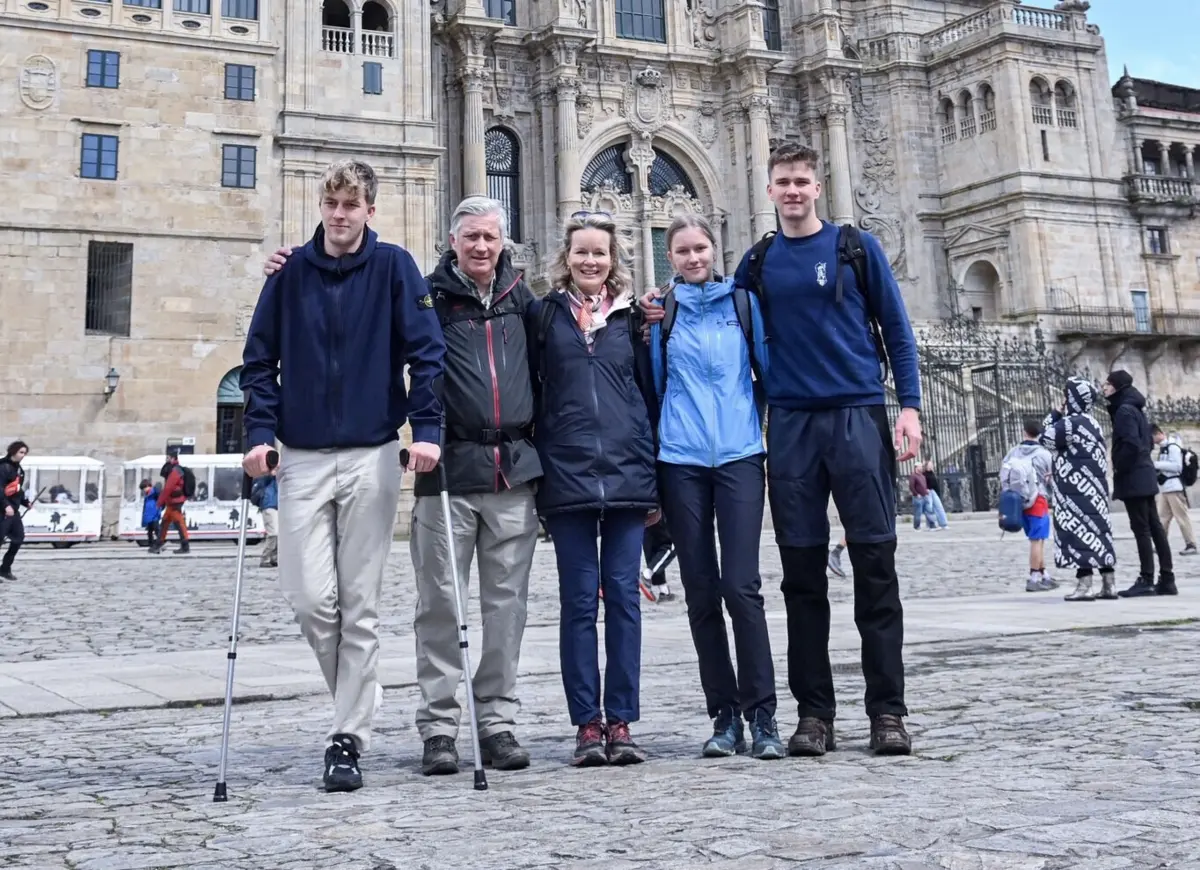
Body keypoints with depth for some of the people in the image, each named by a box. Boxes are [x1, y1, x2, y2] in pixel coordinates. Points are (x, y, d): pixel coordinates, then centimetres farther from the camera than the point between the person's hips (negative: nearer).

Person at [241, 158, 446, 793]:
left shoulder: (393, 267, 1)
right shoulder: (292, 272, 7)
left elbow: (426, 352, -3)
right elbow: (259, 359, 9)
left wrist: (426, 429, -13)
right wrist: (260, 433, -3)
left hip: (372, 456, -2)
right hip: (302, 458, 2)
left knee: (360, 605, 1)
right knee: (310, 599, -3)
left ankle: (348, 738, 11)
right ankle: (357, 701, 24)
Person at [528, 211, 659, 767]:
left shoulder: (631, 315, 12)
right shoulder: (544, 314, 9)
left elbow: (652, 392, 12)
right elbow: (527, 392, 8)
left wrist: (656, 478, 7)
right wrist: (532, 468, 0)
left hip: (627, 472, 1)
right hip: (566, 474, -1)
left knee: (623, 595, 2)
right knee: (579, 600, 1)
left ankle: (621, 722, 9)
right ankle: (587, 724, 8)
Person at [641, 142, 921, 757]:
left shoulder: (857, 247, 7)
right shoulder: (758, 262, 13)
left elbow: (896, 329, 5)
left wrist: (909, 405, -5)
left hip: (858, 414, -2)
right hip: (790, 423, 2)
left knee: (874, 562, -3)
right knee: (802, 571, 3)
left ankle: (887, 711, 4)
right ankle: (814, 713, 10)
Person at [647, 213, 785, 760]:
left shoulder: (742, 301, 10)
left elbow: (770, 367, 10)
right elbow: (652, 383, 15)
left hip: (738, 454, -1)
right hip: (681, 462, 1)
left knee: (741, 585, -10)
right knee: (701, 592, 3)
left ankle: (761, 715, -3)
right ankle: (724, 716, 12)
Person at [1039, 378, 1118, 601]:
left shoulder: (1072, 422, -16)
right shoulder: (1091, 423, 15)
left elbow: (1045, 439, -7)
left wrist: (1055, 414, 1)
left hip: (1078, 489, -9)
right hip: (1091, 487, 9)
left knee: (1080, 531, -7)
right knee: (1097, 530, 10)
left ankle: (1084, 585, -8)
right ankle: (1108, 584, 12)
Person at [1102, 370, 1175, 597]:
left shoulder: (1124, 410, -13)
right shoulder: (1135, 409, 16)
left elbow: (1131, 444, -22)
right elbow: (1148, 442, 20)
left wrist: (1119, 469, -12)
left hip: (1132, 477, -9)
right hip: (1144, 475, 9)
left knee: (1141, 528, -7)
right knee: (1154, 527, 9)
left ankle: (1146, 580, -5)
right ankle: (1167, 579, 11)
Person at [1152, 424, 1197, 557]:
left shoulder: (1173, 447, -13)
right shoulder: (1163, 447, 15)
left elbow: (1177, 467, -19)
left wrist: (1157, 464, -18)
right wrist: (1156, 468, 6)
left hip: (1174, 487, -9)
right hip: (1165, 488, 9)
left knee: (1182, 516, -6)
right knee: (1162, 517, 9)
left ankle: (1191, 545, -2)